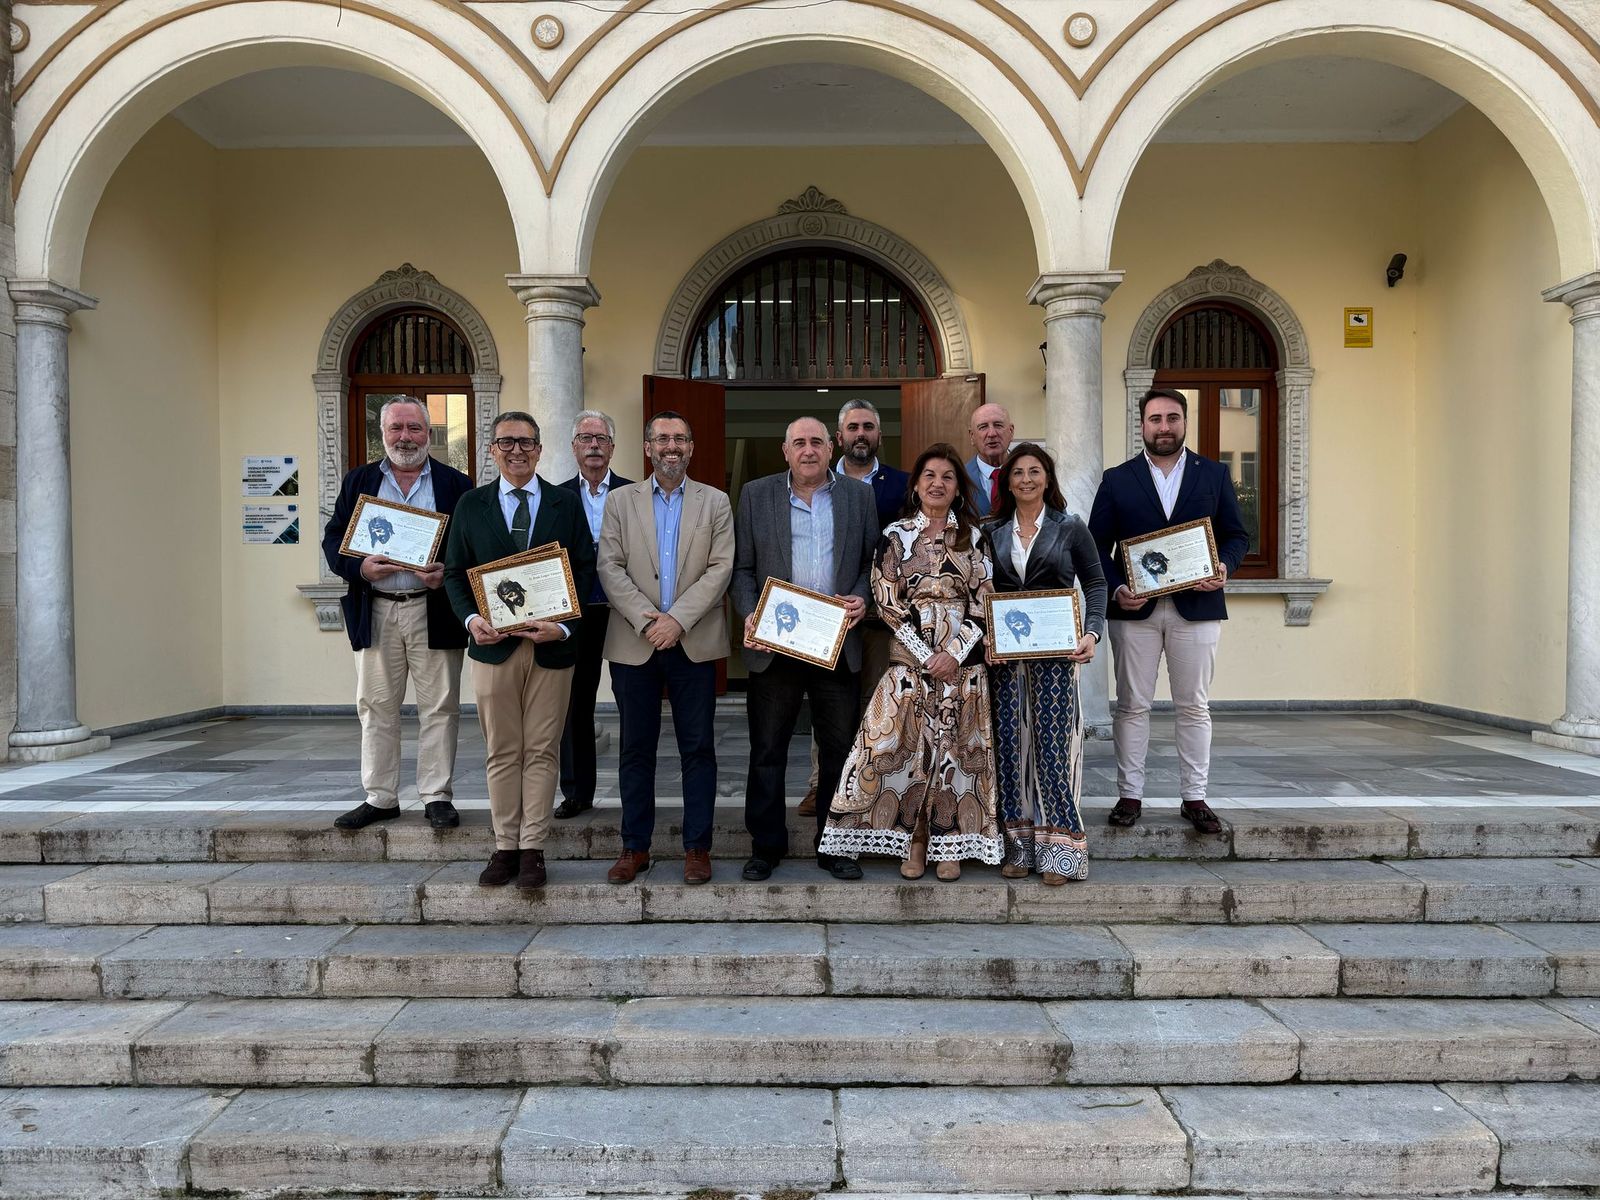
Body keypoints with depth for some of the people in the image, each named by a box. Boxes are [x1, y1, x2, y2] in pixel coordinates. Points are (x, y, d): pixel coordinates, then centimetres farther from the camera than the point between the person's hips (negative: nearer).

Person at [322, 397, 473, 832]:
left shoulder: (455, 484, 6)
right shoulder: (358, 482, 12)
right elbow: (333, 538, 9)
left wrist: (448, 574, -16)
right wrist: (359, 567, -10)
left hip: (435, 610, -2)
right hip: (375, 612, 2)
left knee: (439, 707, 1)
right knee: (376, 707, 8)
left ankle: (437, 796, 11)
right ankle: (379, 797, 18)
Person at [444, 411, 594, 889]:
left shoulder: (567, 504, 5)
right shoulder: (471, 504, 7)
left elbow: (585, 570, 2)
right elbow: (455, 572, 8)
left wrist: (563, 625, -12)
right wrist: (470, 618, -11)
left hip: (552, 646, -1)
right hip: (494, 644, 1)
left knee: (541, 751, 4)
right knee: (501, 751, 8)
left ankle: (532, 848, 13)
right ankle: (505, 846, 18)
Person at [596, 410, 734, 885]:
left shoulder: (715, 502, 7)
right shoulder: (621, 501, 8)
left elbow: (720, 569, -3)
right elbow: (610, 568, -1)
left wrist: (678, 619, -14)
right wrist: (646, 619, -14)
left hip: (695, 644, -1)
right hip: (634, 644, 1)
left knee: (698, 747, 3)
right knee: (636, 748, 7)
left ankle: (697, 846, 13)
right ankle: (635, 846, 18)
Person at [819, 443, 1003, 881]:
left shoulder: (974, 538, 7)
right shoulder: (895, 536, 3)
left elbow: (983, 603, 2)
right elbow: (888, 603, -2)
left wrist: (955, 654, -9)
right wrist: (927, 656, -9)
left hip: (962, 658, 1)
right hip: (909, 657, -1)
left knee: (956, 744, 3)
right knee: (908, 743, -1)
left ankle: (950, 844, 13)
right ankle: (913, 842, 11)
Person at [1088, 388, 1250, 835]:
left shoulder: (1214, 475, 9)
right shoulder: (1117, 480, 7)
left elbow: (1238, 534, 8)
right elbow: (1097, 544, 3)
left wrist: (1224, 568, -12)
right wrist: (1115, 589, -12)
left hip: (1197, 606, 1)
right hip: (1134, 608, 0)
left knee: (1193, 707, 6)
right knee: (1132, 705, 4)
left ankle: (1194, 797, 14)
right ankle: (1130, 794, 13)